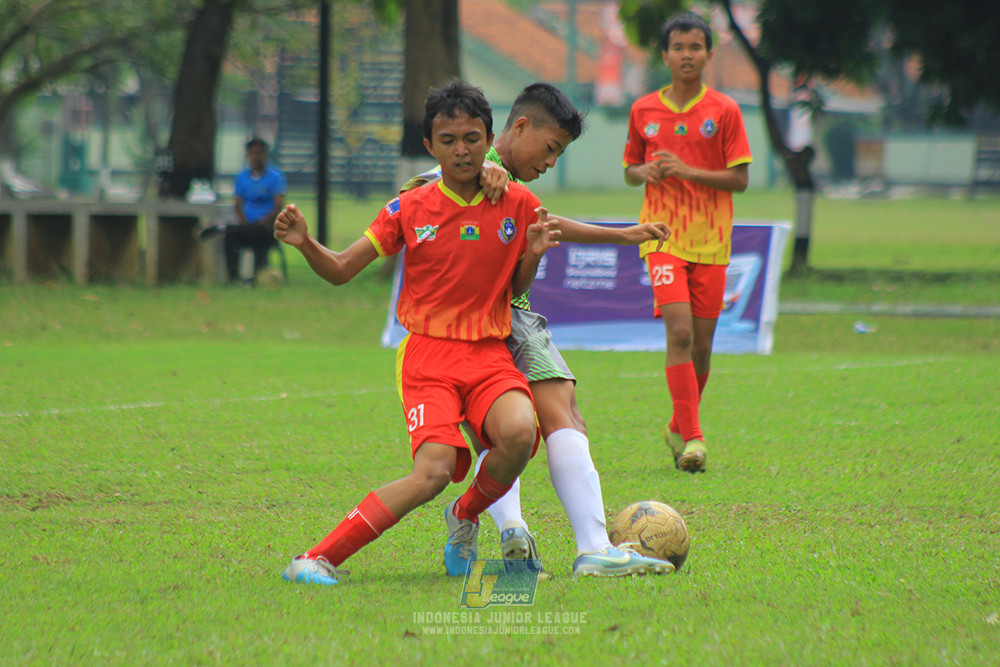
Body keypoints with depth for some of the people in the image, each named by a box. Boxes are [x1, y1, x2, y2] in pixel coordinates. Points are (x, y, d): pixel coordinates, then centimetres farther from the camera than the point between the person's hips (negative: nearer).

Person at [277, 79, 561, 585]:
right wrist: (305, 244, -16)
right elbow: (341, 271, 4)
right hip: (427, 353, -2)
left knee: (519, 432, -31)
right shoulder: (410, 210, 1)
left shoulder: (517, 204, 6)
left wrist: (533, 254, -5)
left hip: (490, 353, 2)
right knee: (434, 471, -25)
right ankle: (319, 559, -17)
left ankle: (465, 516, 1)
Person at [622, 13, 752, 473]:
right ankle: (692, 436, -17)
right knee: (679, 331, -17)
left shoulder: (724, 111, 0)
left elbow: (739, 179, -2)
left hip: (711, 240, 1)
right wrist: (644, 173, -7)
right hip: (663, 235, -1)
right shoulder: (643, 111, 6)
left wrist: (688, 171, -16)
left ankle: (679, 427, 27)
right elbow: (629, 171, 17)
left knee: (701, 342, 6)